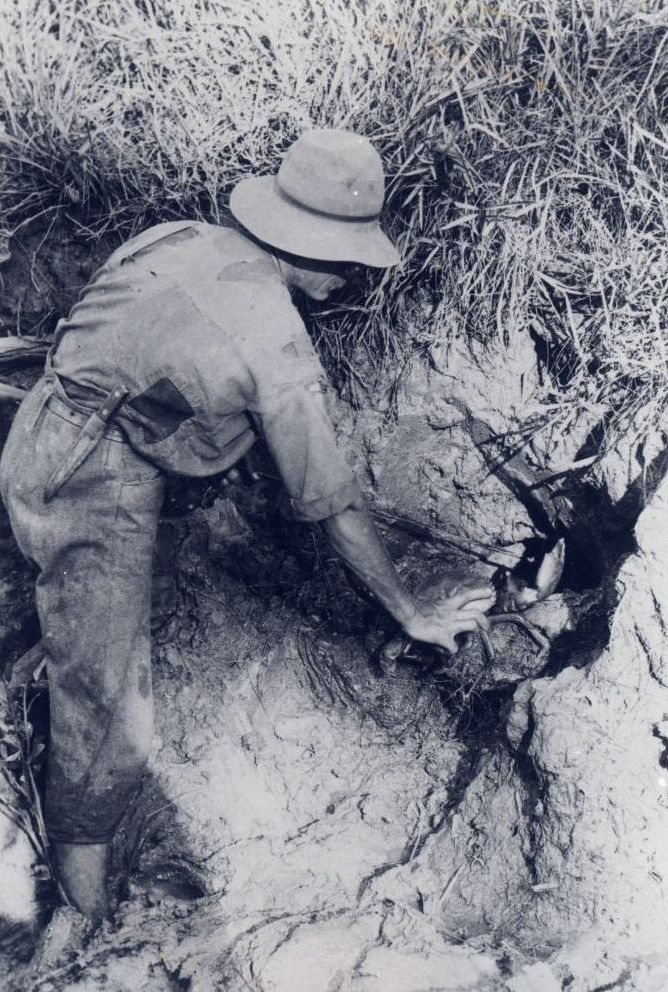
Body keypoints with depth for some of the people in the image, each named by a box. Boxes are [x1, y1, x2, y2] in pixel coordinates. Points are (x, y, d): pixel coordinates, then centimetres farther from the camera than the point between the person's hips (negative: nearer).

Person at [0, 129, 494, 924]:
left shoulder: (180, 239, 0)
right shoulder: (278, 352, -19)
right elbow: (333, 507, -14)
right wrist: (414, 617, -3)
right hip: (94, 497, -9)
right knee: (109, 721, 1)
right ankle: (86, 906, 17)